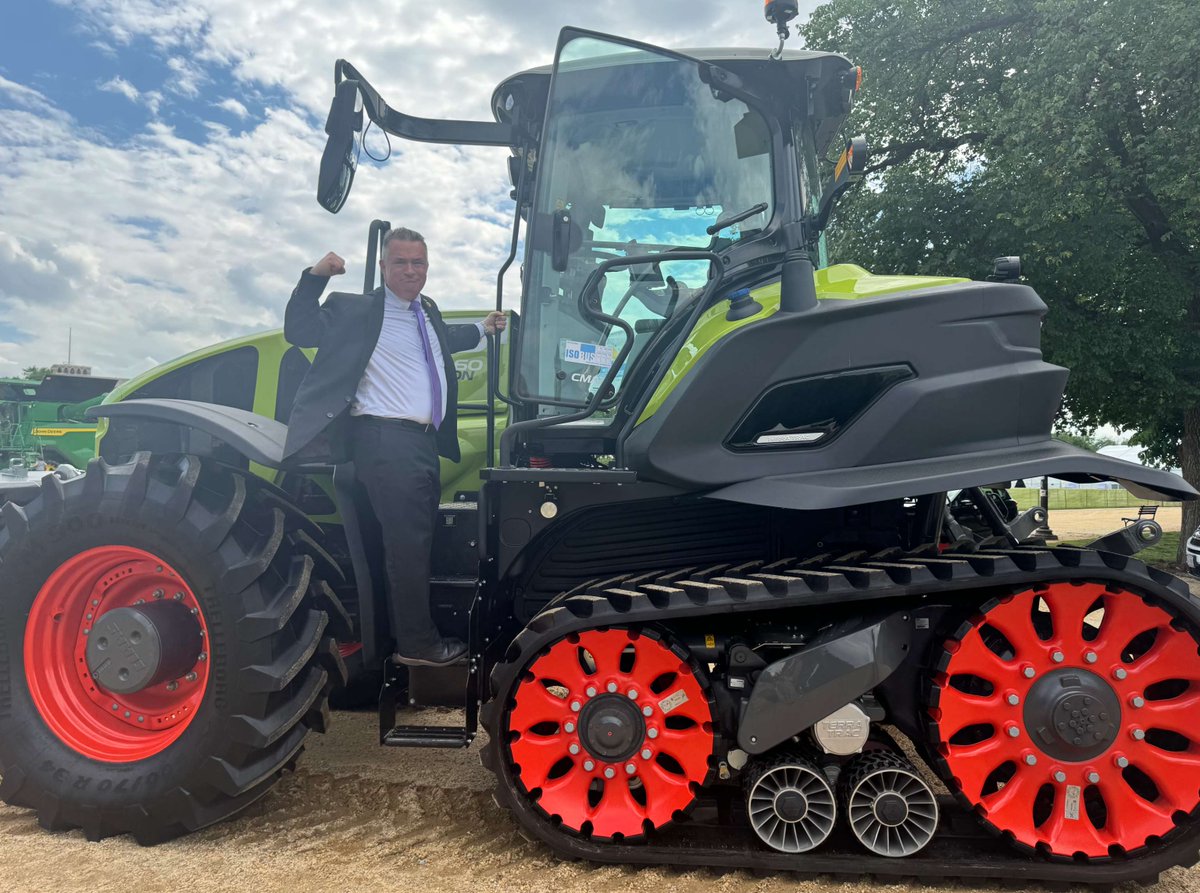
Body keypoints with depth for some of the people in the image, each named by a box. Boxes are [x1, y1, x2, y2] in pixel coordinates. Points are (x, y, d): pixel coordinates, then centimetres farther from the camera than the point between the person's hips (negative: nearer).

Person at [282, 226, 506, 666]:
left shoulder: (427, 311, 20)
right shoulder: (355, 309, -2)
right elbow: (300, 331, -5)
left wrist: (482, 329, 34)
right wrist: (314, 278, -16)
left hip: (424, 441, 8)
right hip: (384, 439, -8)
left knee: (418, 539, 14)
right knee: (407, 541, -7)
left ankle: (410, 633, 27)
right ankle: (418, 644, 4)